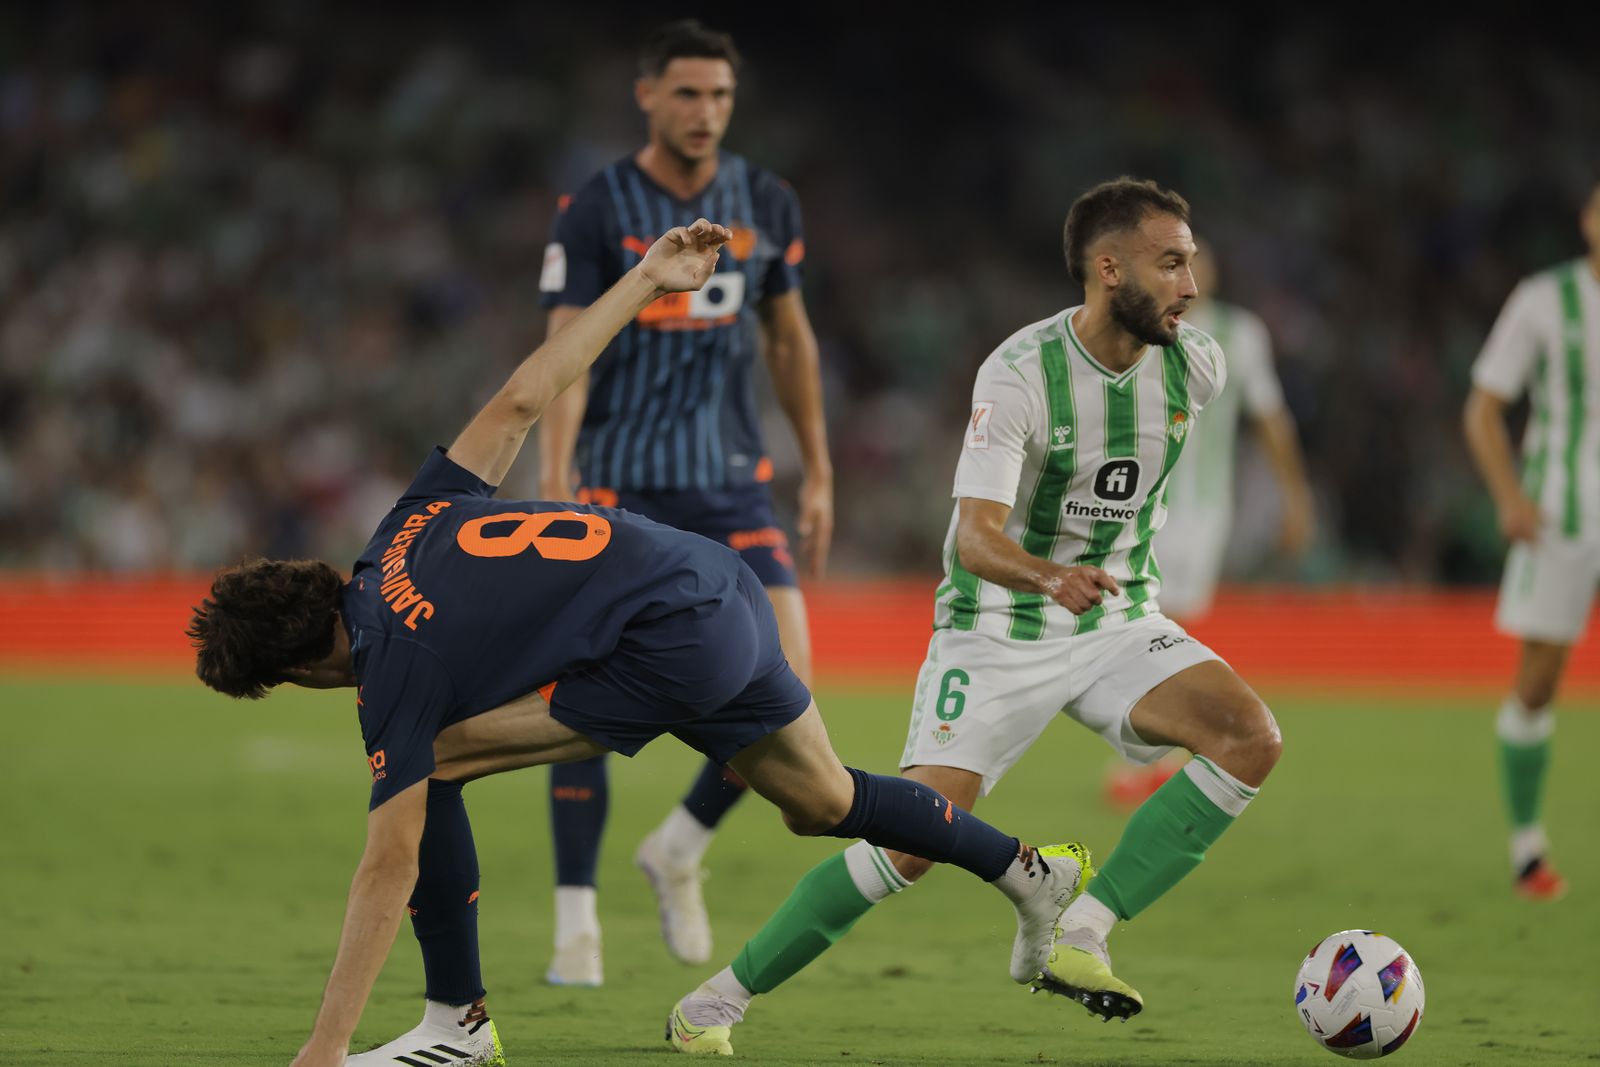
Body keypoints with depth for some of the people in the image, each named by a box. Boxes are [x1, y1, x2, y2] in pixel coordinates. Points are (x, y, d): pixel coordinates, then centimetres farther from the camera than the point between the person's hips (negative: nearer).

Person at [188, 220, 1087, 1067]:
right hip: (725, 585, 9)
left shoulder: (395, 672, -11)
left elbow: (390, 868, -16)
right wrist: (646, 280, 18)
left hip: (672, 649, -9)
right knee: (822, 801, 31)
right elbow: (521, 400, 10)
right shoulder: (412, 525, 9)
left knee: (430, 767, -6)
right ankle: (1030, 872, 46)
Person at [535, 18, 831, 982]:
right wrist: (556, 487, -23)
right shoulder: (595, 212, -7)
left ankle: (679, 851, 14)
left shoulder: (766, 204, 5)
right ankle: (577, 925, 5)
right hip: (621, 485, -3)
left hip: (734, 484, 3)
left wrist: (819, 476, 16)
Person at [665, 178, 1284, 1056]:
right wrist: (1049, 577, -52)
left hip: (1118, 621, 5)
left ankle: (1079, 937, -19)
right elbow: (975, 536, -32)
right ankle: (723, 996, 2)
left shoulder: (1194, 366, -6)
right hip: (997, 630, -5)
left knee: (1251, 737, -22)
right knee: (914, 842, -16)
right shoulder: (1019, 374, -22)